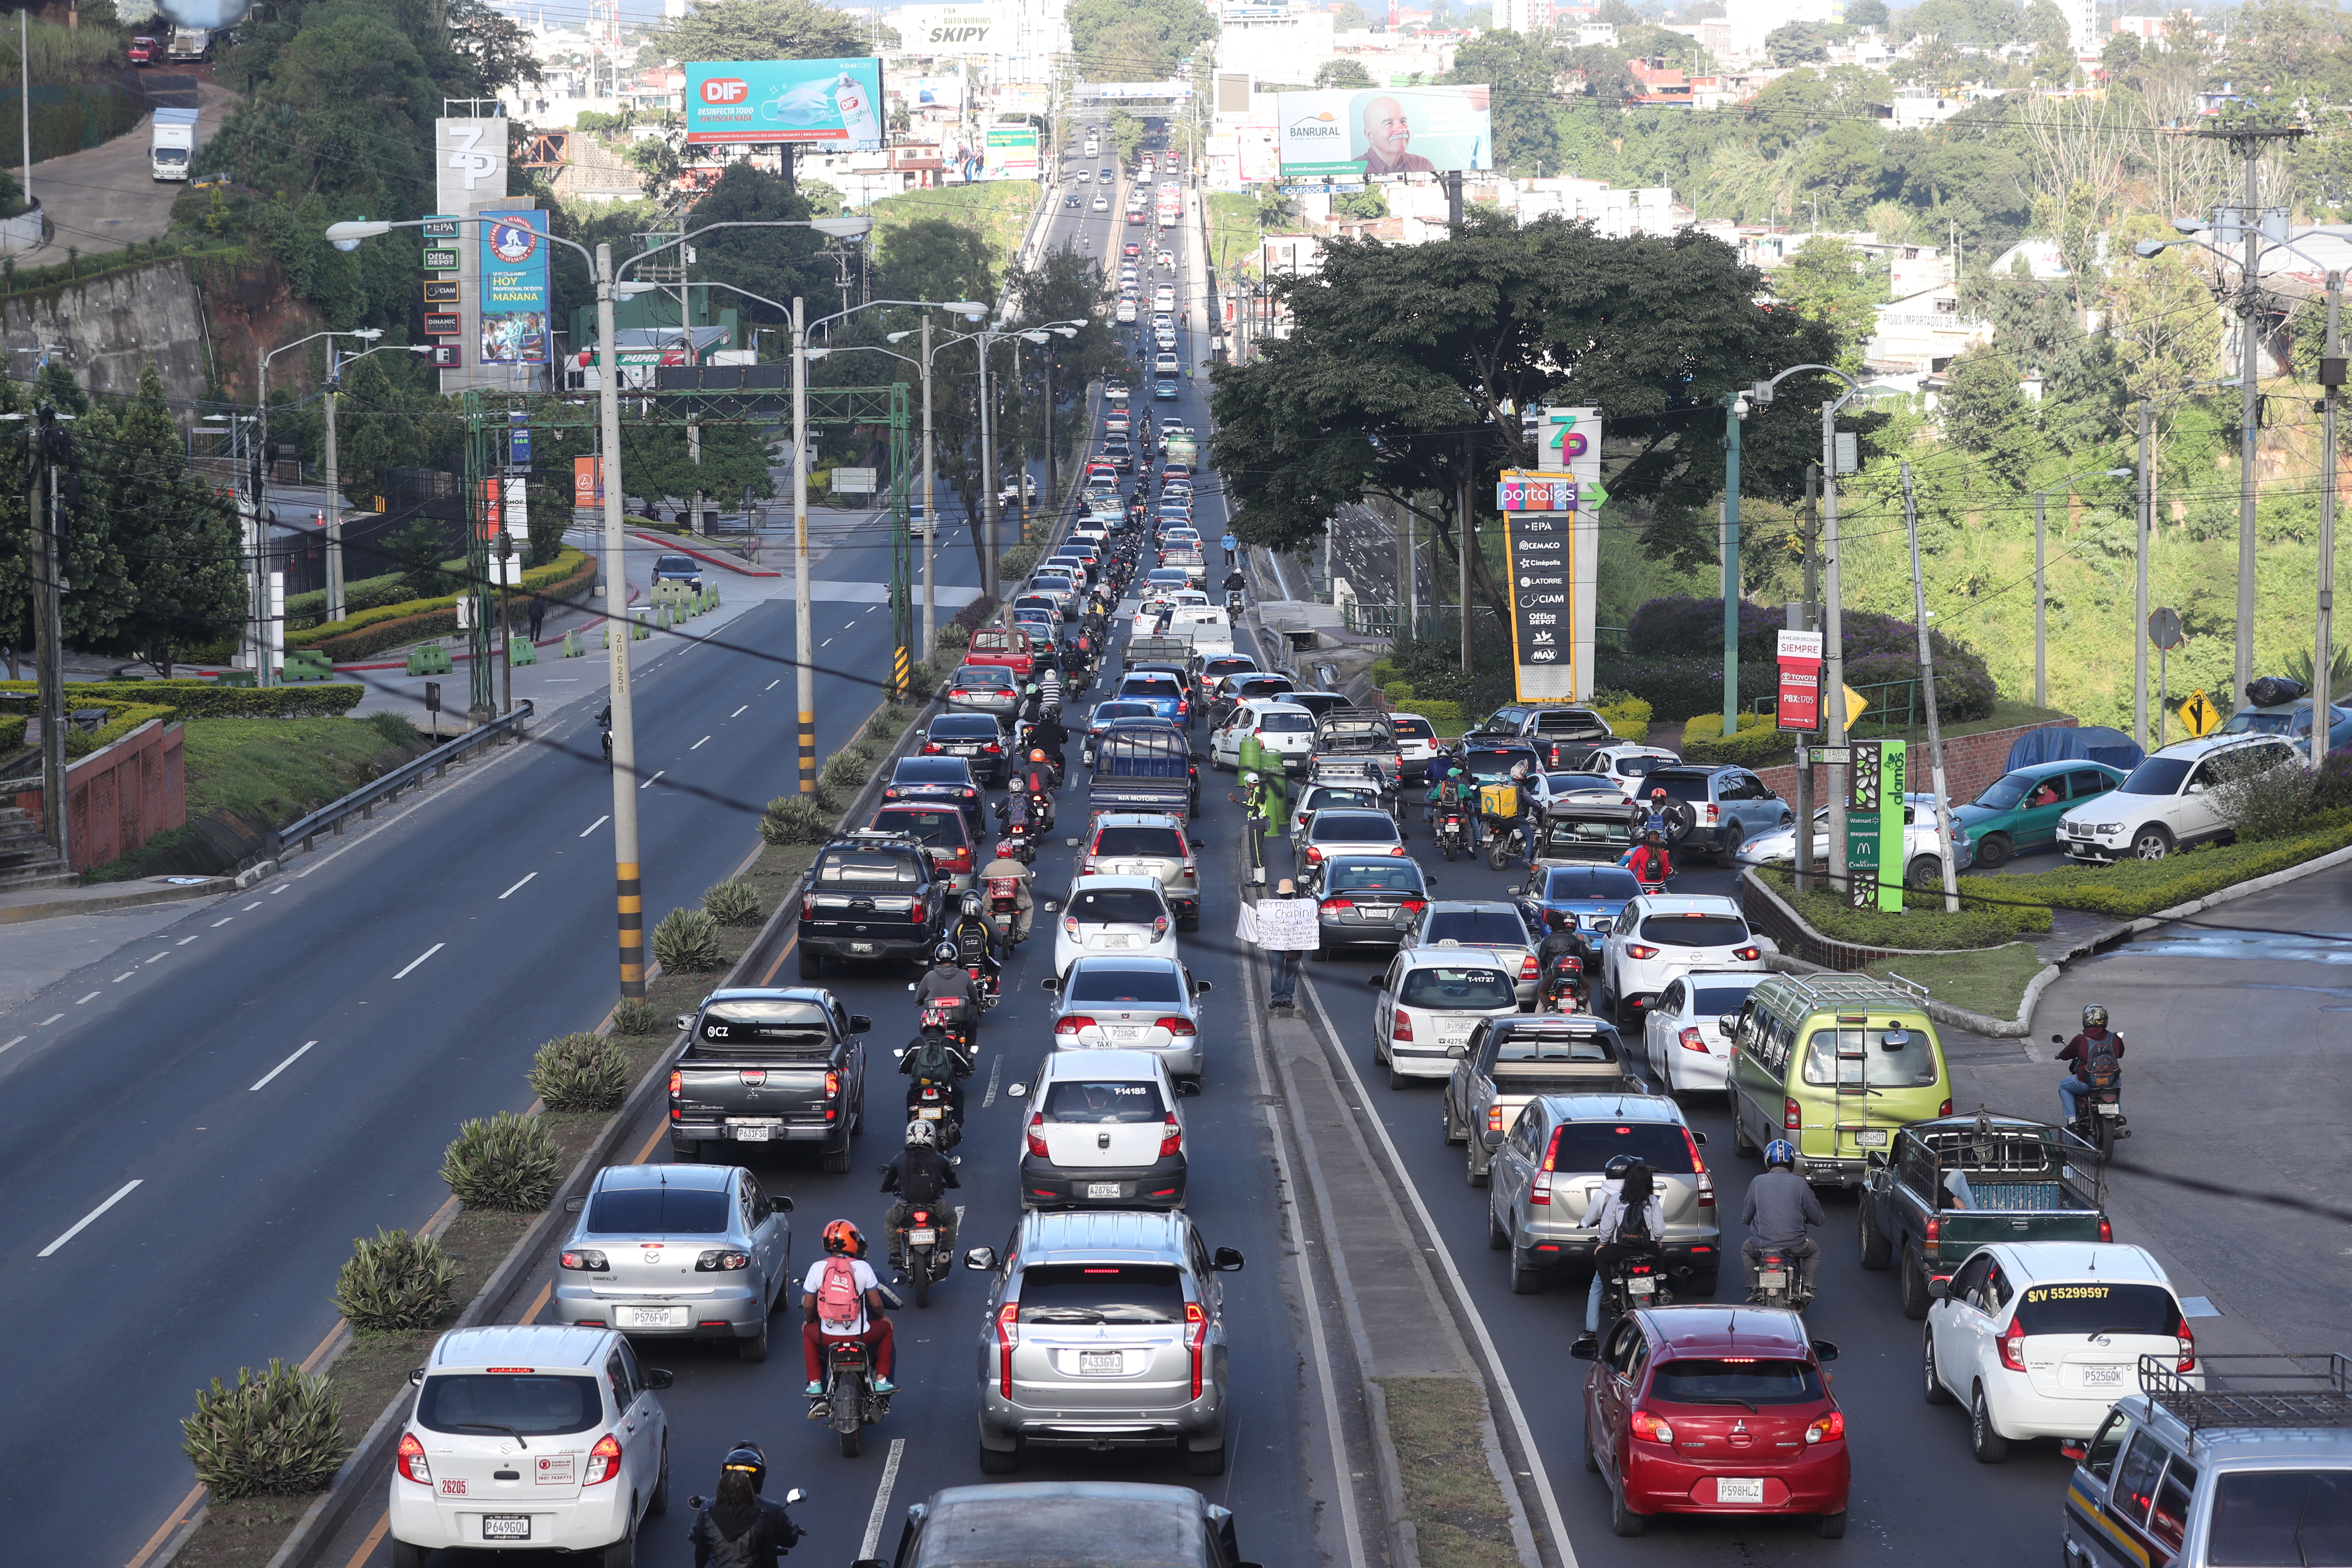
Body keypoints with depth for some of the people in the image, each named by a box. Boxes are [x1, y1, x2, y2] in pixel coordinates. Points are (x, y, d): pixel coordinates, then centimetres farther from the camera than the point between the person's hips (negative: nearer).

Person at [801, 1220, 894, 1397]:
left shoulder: (817, 1268, -3)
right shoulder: (863, 1268, -6)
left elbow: (808, 1305, 2)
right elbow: (876, 1304, -1)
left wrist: (810, 1321, 24)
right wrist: (881, 1316, 22)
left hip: (827, 1337, 1)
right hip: (860, 1335, -1)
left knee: (808, 1332, 34)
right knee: (886, 1328, 29)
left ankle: (815, 1383, 28)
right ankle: (882, 1380, 25)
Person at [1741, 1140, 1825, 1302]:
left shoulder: (1757, 1183, 2)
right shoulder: (1799, 1184, -2)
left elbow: (1746, 1218, 11)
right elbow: (1817, 1218, 5)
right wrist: (1821, 1219, 30)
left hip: (1761, 1245, 1)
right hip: (1794, 1245, -1)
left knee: (1746, 1250, 35)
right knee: (1814, 1251, 32)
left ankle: (1754, 1289, 24)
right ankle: (1806, 1287, 18)